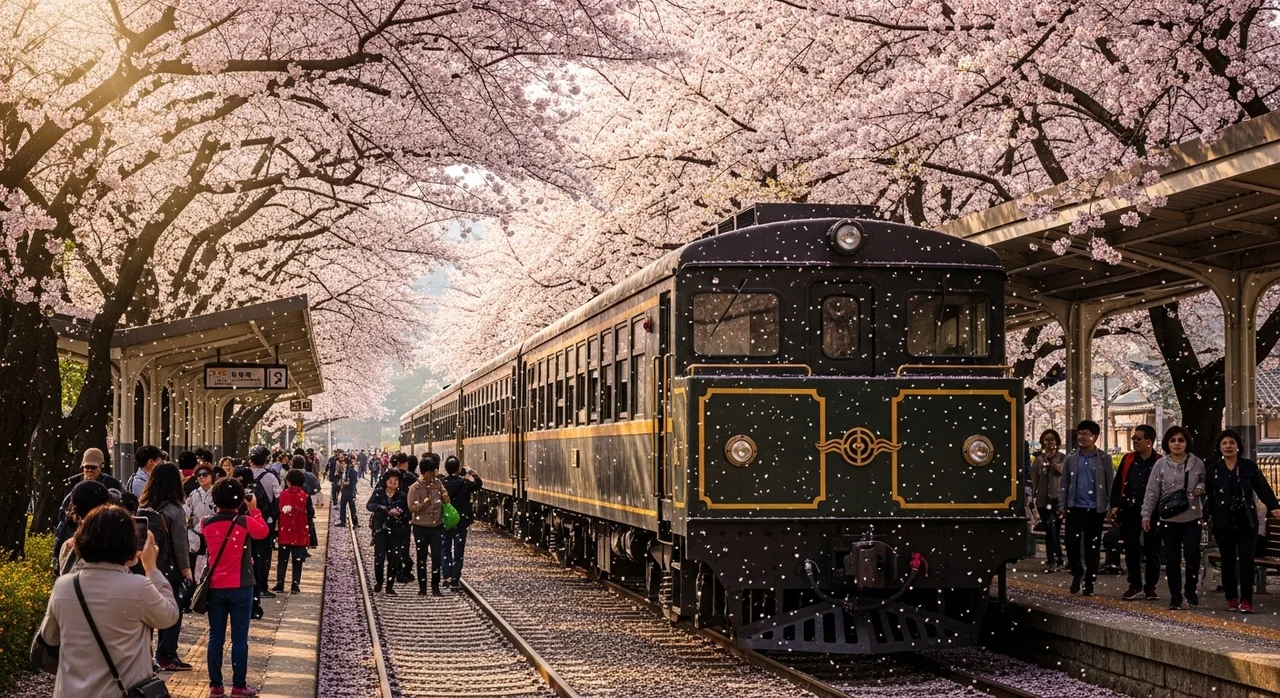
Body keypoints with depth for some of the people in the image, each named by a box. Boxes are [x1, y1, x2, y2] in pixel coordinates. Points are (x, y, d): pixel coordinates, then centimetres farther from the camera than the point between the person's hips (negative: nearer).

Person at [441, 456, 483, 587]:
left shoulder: (441, 483, -11)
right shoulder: (465, 483, -12)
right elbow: (479, 483, 6)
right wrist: (472, 473, 20)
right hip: (461, 521, -1)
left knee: (445, 548, 11)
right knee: (458, 549, 7)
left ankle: (447, 577, 5)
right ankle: (455, 578, 5)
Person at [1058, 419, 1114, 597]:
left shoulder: (1104, 458, 0)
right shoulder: (1071, 458, 5)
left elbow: (1110, 484, 2)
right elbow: (1064, 483, 7)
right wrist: (1062, 506, 0)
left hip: (1095, 509, -1)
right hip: (1075, 508, 1)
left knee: (1092, 547, 4)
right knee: (1071, 543, -6)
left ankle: (1089, 582, 14)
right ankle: (1077, 572, 18)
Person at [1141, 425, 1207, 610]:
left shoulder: (1197, 463, 2)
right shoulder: (1160, 465, 0)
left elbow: (1204, 482, 17)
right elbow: (1152, 491, 1)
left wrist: (1200, 488, -7)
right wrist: (1146, 515, -4)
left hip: (1192, 518, 0)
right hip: (1169, 518, 0)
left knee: (1192, 556, -10)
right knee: (1172, 559, 4)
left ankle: (1190, 589, 15)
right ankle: (1175, 596, 15)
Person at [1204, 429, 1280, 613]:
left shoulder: (1249, 466, 4)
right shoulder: (1212, 470, 5)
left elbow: (1263, 488, -2)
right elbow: (1208, 496, 3)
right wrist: (1206, 516, -4)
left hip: (1247, 522, -1)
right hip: (1223, 523, 1)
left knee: (1246, 560, -6)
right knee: (1228, 561, 5)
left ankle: (1246, 601, -3)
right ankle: (1231, 599, 16)